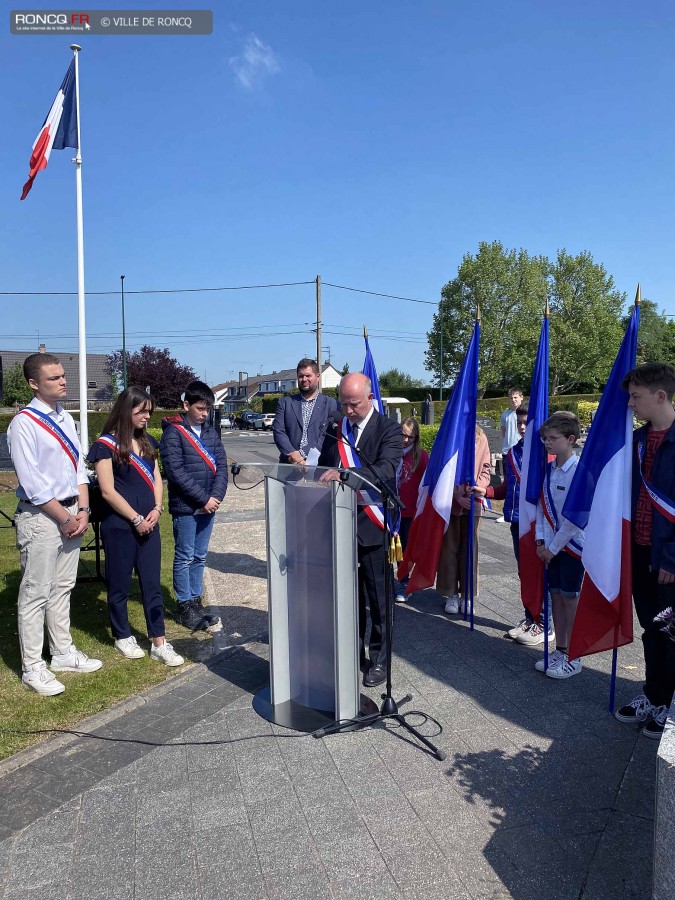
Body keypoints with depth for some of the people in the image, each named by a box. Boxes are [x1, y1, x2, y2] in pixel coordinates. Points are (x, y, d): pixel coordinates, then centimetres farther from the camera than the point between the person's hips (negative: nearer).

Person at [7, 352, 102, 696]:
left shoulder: (66, 419, 9)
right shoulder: (23, 423, -14)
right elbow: (33, 483, -16)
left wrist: (83, 510, -1)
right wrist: (65, 519, -13)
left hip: (71, 513, 7)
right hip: (40, 516, -7)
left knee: (63, 588, 17)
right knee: (36, 593, 2)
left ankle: (63, 653, 30)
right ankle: (33, 667, 14)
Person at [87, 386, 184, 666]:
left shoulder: (146, 441, 11)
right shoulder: (106, 444, -9)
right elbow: (108, 491, -13)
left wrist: (156, 509, -3)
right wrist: (136, 519, -12)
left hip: (148, 523, 6)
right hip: (119, 525, -6)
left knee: (152, 583, 6)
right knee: (120, 584, 9)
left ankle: (159, 643, 12)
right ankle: (123, 636, 27)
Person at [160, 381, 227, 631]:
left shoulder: (210, 431, 11)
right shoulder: (173, 432, -8)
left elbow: (221, 465, 7)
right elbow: (176, 471, -15)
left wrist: (216, 496, -7)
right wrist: (203, 499, -16)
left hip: (208, 505, 6)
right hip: (185, 507, -6)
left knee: (200, 557, 13)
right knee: (185, 558, 4)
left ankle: (196, 601, 23)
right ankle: (185, 606, 14)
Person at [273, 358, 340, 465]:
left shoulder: (332, 404, 5)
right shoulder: (285, 402, 13)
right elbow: (278, 431, 5)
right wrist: (292, 454, -11)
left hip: (318, 464, -2)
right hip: (289, 463, 2)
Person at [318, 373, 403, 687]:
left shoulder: (388, 430, -9)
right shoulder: (335, 429, 8)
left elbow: (386, 470, -25)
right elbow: (325, 469, 14)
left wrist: (345, 475, -38)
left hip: (371, 525, -5)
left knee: (378, 597, 7)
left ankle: (380, 657, 24)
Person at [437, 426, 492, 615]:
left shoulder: (480, 438, 1)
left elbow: (485, 469, 5)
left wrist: (478, 487, -13)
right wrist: (457, 496, -12)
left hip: (473, 503, 1)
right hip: (450, 502, -1)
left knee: (470, 548, 9)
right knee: (449, 548, 7)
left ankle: (467, 594, 20)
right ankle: (451, 594, 18)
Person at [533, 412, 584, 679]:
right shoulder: (548, 469, 4)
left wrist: (553, 547, -14)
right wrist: (540, 540, 1)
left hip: (572, 544, -6)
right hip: (552, 545, 6)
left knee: (570, 599, 3)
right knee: (556, 596, 13)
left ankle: (572, 658, 16)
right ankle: (560, 651, 26)